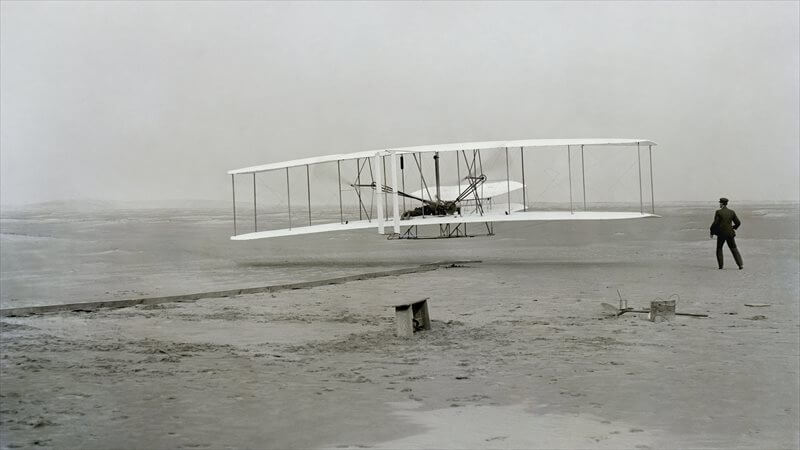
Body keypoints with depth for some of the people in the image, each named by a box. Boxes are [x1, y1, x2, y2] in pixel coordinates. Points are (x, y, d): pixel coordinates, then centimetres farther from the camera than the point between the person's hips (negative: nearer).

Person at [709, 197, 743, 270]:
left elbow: (715, 223, -11)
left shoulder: (718, 212, -9)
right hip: (730, 233, 2)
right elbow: (738, 222, 4)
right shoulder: (732, 212, 1)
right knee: (734, 249, 10)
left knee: (719, 248, 17)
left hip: (721, 233, -2)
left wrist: (712, 232, 2)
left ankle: (720, 265, 12)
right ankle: (740, 264, -1)